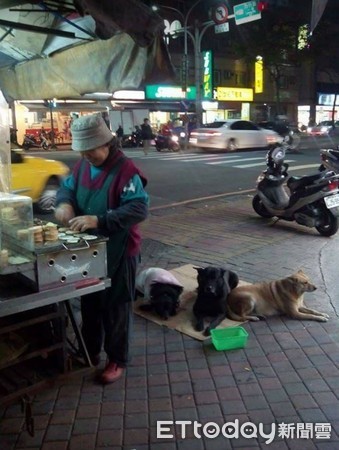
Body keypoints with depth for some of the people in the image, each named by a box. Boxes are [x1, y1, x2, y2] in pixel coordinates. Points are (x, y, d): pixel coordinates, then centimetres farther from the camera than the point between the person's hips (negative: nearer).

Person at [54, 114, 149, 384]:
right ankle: (91, 352, 40)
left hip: (118, 252, -7)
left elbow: (139, 209, -28)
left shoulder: (126, 170, -20)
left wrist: (97, 220, -36)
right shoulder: (83, 165, 4)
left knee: (115, 309, 7)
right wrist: (64, 203, -10)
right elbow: (67, 187, 15)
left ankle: (117, 360, 25)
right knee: (89, 304, 20)